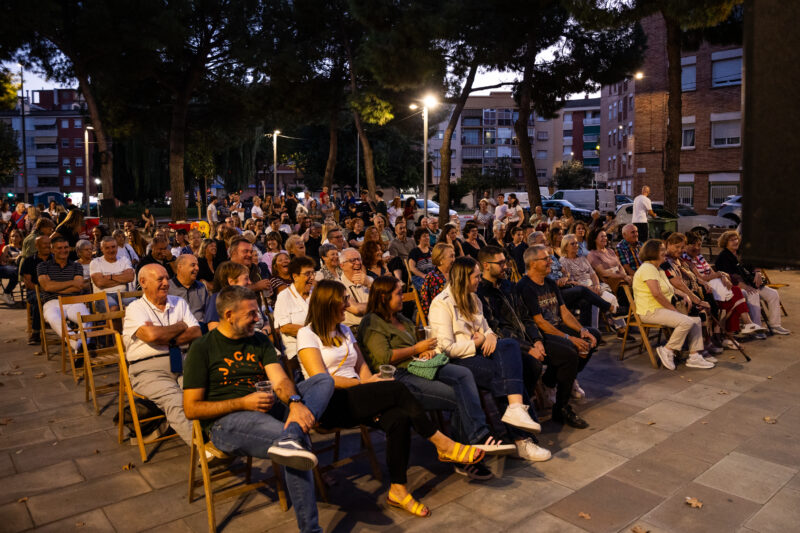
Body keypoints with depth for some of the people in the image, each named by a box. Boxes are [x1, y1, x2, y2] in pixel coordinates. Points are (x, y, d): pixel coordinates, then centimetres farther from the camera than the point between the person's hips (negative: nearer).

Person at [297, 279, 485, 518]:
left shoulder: (344, 330, 21)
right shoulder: (307, 334, -1)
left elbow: (362, 366, 16)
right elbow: (321, 379, -11)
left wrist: (369, 380, -7)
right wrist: (364, 383, -10)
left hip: (357, 400, 6)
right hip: (330, 406, -6)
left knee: (399, 419, -27)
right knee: (396, 389, -27)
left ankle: (398, 490, -19)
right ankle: (443, 445, -18)